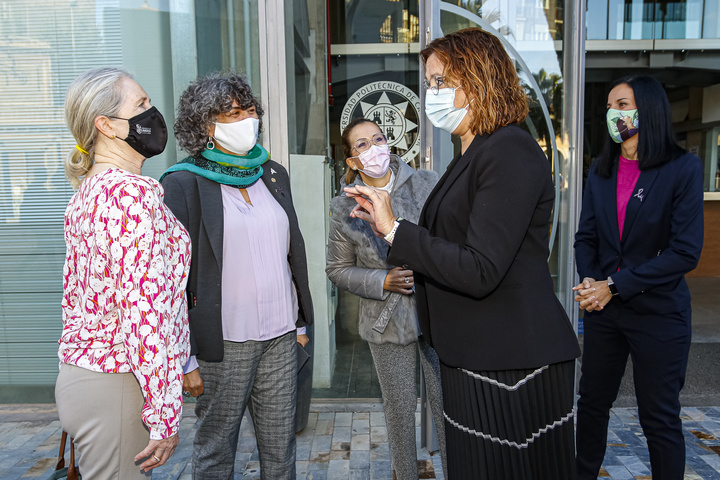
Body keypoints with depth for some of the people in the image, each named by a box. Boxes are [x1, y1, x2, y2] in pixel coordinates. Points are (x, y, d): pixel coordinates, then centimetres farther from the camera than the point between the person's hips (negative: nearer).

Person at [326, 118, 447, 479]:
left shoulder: (426, 183, -2)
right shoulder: (344, 208, -3)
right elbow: (338, 269, 2)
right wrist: (383, 282, -12)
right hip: (386, 321, 0)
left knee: (447, 402, 9)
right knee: (399, 408, 14)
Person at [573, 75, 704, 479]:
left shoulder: (683, 168, -8)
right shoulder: (602, 171, 7)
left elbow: (686, 252, -14)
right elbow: (586, 237, 8)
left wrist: (615, 286, -16)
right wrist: (590, 282, -10)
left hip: (657, 311, -4)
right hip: (604, 308, 5)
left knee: (660, 417, 9)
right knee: (592, 402, 16)